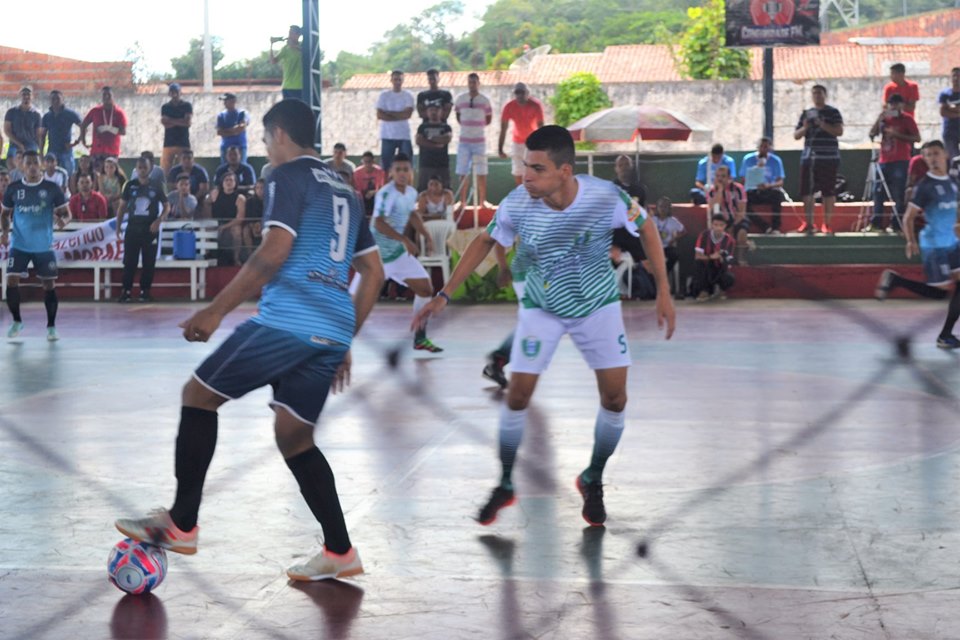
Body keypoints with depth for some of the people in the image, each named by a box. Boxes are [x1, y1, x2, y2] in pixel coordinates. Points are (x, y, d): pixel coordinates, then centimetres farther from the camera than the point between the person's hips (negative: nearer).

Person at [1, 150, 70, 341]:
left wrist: (63, 221, -26)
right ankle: (17, 321, 12)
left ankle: (51, 326, 13)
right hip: (19, 245, 1)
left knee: (49, 285, 1)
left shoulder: (52, 188, -5)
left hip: (44, 246, -1)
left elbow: (66, 213, -3)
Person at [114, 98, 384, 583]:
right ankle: (339, 553, 11)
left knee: (198, 396, 6)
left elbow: (274, 253, -14)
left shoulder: (289, 176, 0)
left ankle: (180, 524, 6)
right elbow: (374, 273, 23)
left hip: (287, 321, -8)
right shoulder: (345, 191, 23)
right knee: (294, 438, 15)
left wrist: (216, 311, -12)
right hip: (332, 333, 8)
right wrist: (344, 342, 26)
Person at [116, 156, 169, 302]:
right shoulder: (130, 185, 4)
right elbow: (122, 206, 9)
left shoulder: (156, 186, 2)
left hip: (150, 229, 0)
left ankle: (145, 291, 11)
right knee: (129, 261, -1)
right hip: (133, 227, 1)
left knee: (149, 262, 2)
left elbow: (167, 206, 6)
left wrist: (159, 221, -10)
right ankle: (126, 291, 3)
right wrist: (118, 226, 3)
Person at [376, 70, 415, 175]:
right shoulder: (384, 95, 5)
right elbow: (379, 115, -4)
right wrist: (399, 116, -7)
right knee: (386, 164, 0)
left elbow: (408, 114, -9)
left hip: (404, 135, 0)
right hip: (387, 135, 0)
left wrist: (389, 113, -7)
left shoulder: (408, 96, 4)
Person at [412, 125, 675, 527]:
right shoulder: (517, 205, -25)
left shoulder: (605, 197, -29)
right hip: (541, 308, 0)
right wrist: (444, 295, -7)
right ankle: (505, 485, 18)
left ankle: (593, 482, 20)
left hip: (598, 305, 0)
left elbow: (645, 229, -9)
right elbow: (485, 241, -5)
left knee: (615, 397, -4)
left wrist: (663, 292, -9)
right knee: (517, 395, -3)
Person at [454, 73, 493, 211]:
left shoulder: (485, 100, 0)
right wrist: (467, 126, 7)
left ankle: (482, 201, 6)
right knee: (463, 174, 1)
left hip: (479, 141, -1)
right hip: (464, 141, 1)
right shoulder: (460, 99, 2)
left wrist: (478, 127, 5)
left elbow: (489, 119, 11)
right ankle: (462, 202, 7)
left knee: (481, 173, -1)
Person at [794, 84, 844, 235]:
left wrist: (823, 125, -18)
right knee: (807, 191, 1)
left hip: (828, 157, -4)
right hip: (809, 157, 4)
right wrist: (805, 128, -5)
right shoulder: (806, 113, 16)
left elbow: (839, 131, -8)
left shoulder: (833, 112, 4)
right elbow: (796, 136, 15)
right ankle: (808, 223, 8)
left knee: (828, 191, -2)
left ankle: (827, 224, 3)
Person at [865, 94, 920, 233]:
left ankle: (896, 223, -4)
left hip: (900, 161, -5)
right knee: (878, 191, 5)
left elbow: (917, 138, -8)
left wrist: (897, 135, -16)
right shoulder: (885, 118, 14)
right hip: (884, 161, 5)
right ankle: (876, 222, 10)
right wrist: (879, 119, -8)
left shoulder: (907, 119, 0)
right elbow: (872, 134, 5)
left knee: (899, 194, -6)